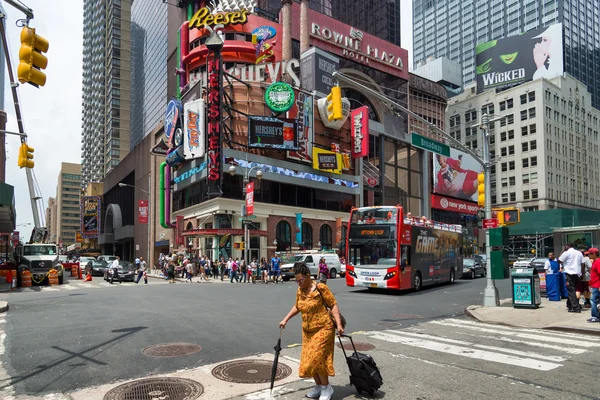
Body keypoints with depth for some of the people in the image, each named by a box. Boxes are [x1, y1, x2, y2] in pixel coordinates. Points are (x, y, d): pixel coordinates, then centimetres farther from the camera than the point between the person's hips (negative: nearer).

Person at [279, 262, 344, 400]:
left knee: (317, 358, -11)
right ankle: (318, 386, 28)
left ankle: (326, 387, 8)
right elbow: (297, 307, 20)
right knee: (309, 359, 9)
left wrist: (339, 324, -21)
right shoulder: (299, 291, 4)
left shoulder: (321, 288, -15)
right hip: (307, 331, 7)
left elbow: (333, 306, -13)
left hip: (323, 328, -7)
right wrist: (285, 319, 16)